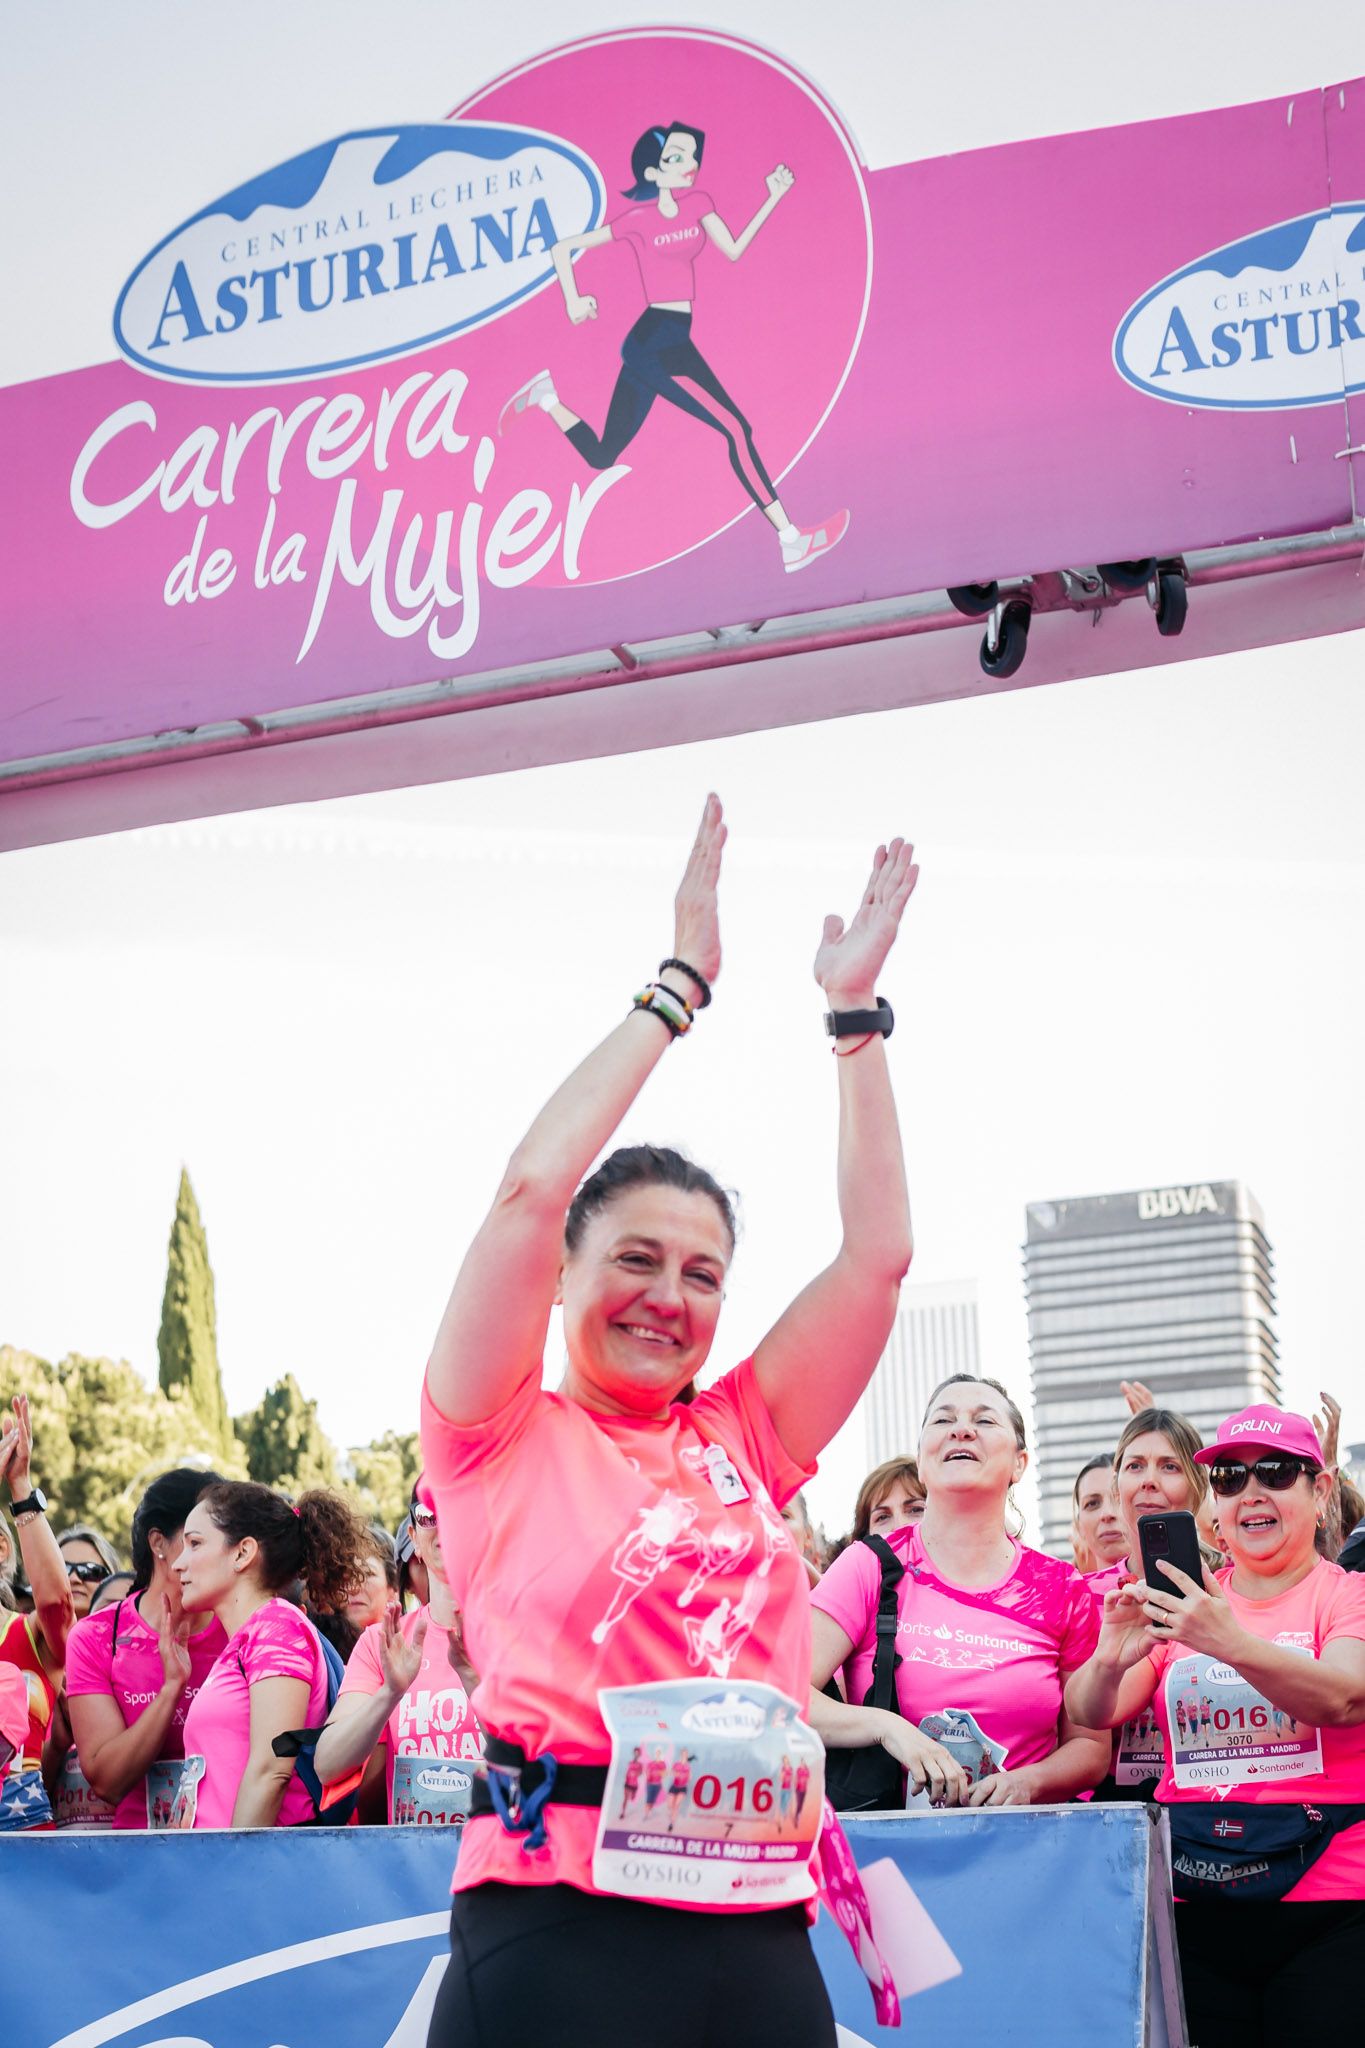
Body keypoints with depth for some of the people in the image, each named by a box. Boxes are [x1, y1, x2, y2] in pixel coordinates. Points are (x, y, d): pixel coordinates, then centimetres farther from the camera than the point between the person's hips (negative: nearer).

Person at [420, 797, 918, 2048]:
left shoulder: (743, 1441, 16)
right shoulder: (503, 1438, 6)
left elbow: (878, 1252, 13)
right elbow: (532, 1186, -5)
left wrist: (854, 1012, 14)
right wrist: (681, 984, 2)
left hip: (759, 1939, 4)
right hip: (556, 1933, -4)